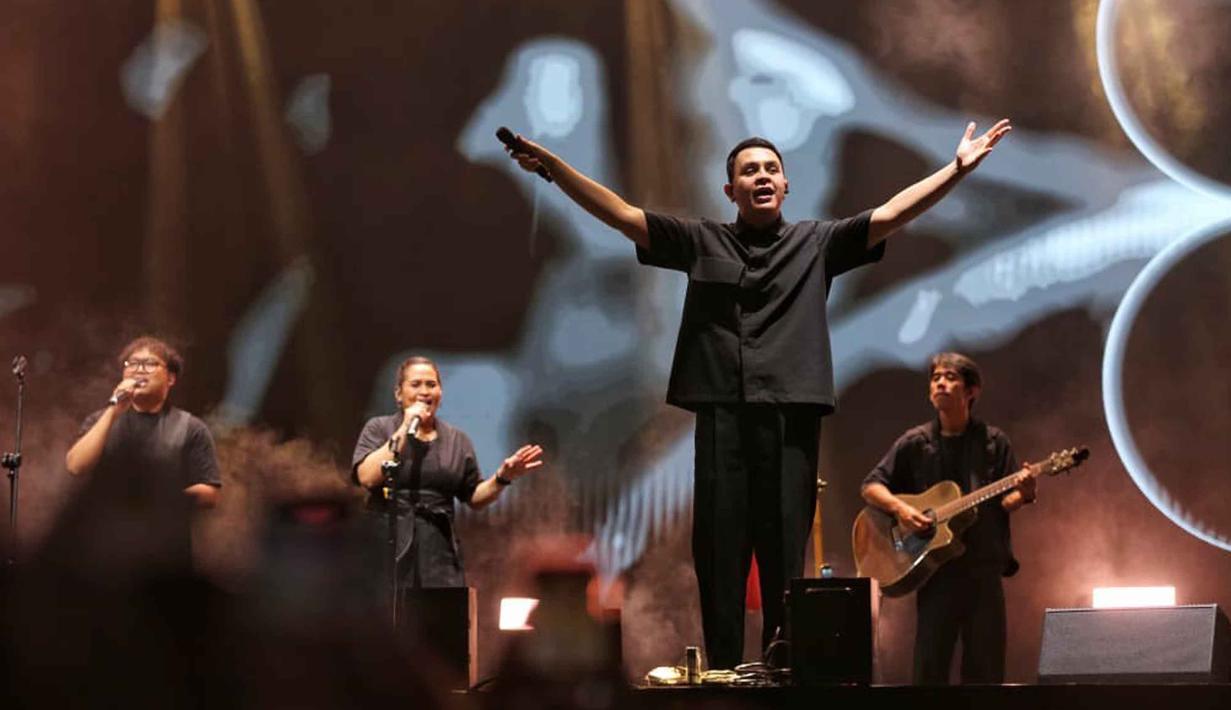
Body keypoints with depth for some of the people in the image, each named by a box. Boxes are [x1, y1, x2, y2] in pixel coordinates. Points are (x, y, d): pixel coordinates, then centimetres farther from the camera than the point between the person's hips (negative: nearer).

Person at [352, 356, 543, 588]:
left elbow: (474, 497, 16)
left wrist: (503, 478, -3)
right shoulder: (379, 428, 7)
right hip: (388, 547, -3)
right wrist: (404, 431, -8)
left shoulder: (458, 440, 16)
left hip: (439, 552, 3)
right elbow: (367, 477, -10)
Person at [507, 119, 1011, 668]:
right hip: (721, 416, 1)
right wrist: (554, 166, 0)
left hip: (792, 416, 0)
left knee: (785, 556, -1)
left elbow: (889, 216, 5)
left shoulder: (817, 242, 13)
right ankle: (723, 678, 4)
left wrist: (957, 169, -4)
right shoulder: (701, 241, 13)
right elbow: (622, 215, 8)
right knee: (719, 554, 0)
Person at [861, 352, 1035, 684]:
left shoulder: (993, 441, 5)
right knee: (930, 666, -2)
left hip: (984, 567, 0)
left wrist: (1022, 494, -18)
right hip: (935, 568, 0)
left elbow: (1004, 503, 4)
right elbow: (871, 486, 5)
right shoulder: (915, 443, 5)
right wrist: (899, 508, -14)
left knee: (985, 669, 2)